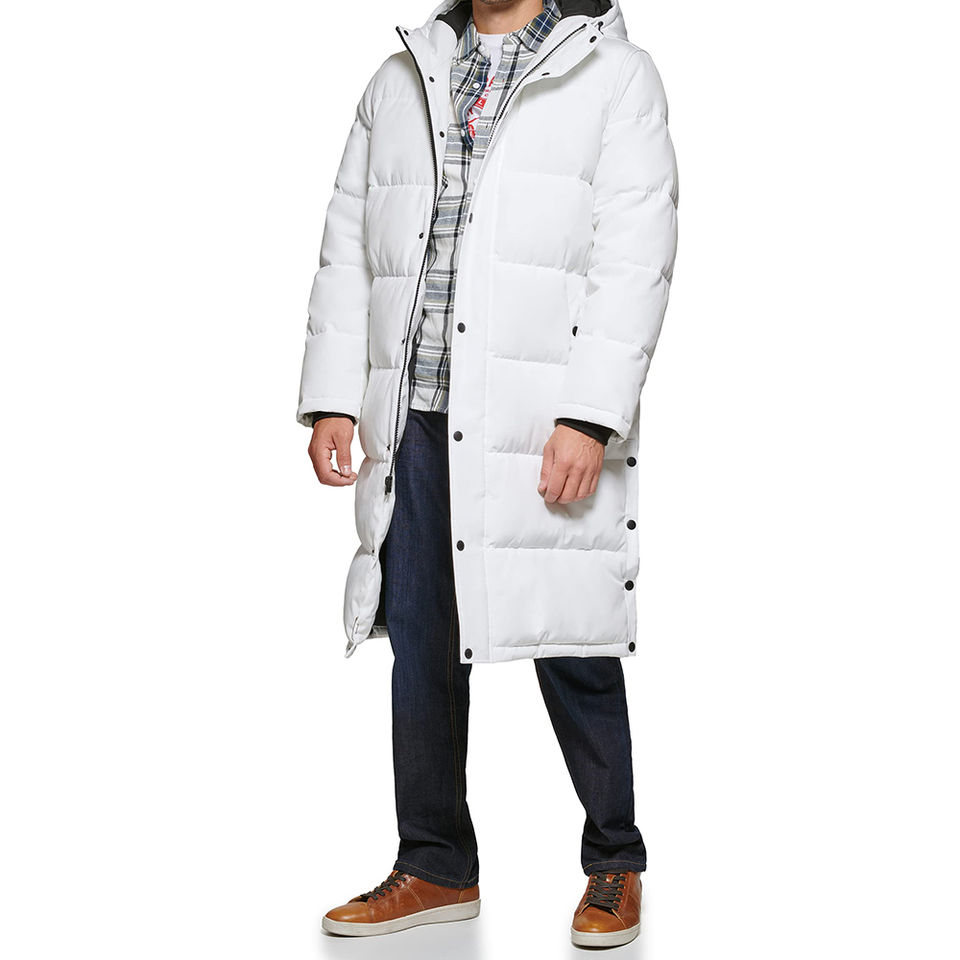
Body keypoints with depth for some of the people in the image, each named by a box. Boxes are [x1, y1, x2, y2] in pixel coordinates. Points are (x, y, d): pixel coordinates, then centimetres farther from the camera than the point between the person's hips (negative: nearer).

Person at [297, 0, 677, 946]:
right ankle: (436, 867, 22)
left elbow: (634, 258, -6)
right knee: (420, 649, 8)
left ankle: (614, 865, 19)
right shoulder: (399, 79, 18)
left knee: (571, 647, 0)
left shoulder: (616, 76, 4)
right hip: (415, 418, 4)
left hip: (549, 424, -4)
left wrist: (589, 417, -15)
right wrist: (331, 398, 6)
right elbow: (346, 247, 16)